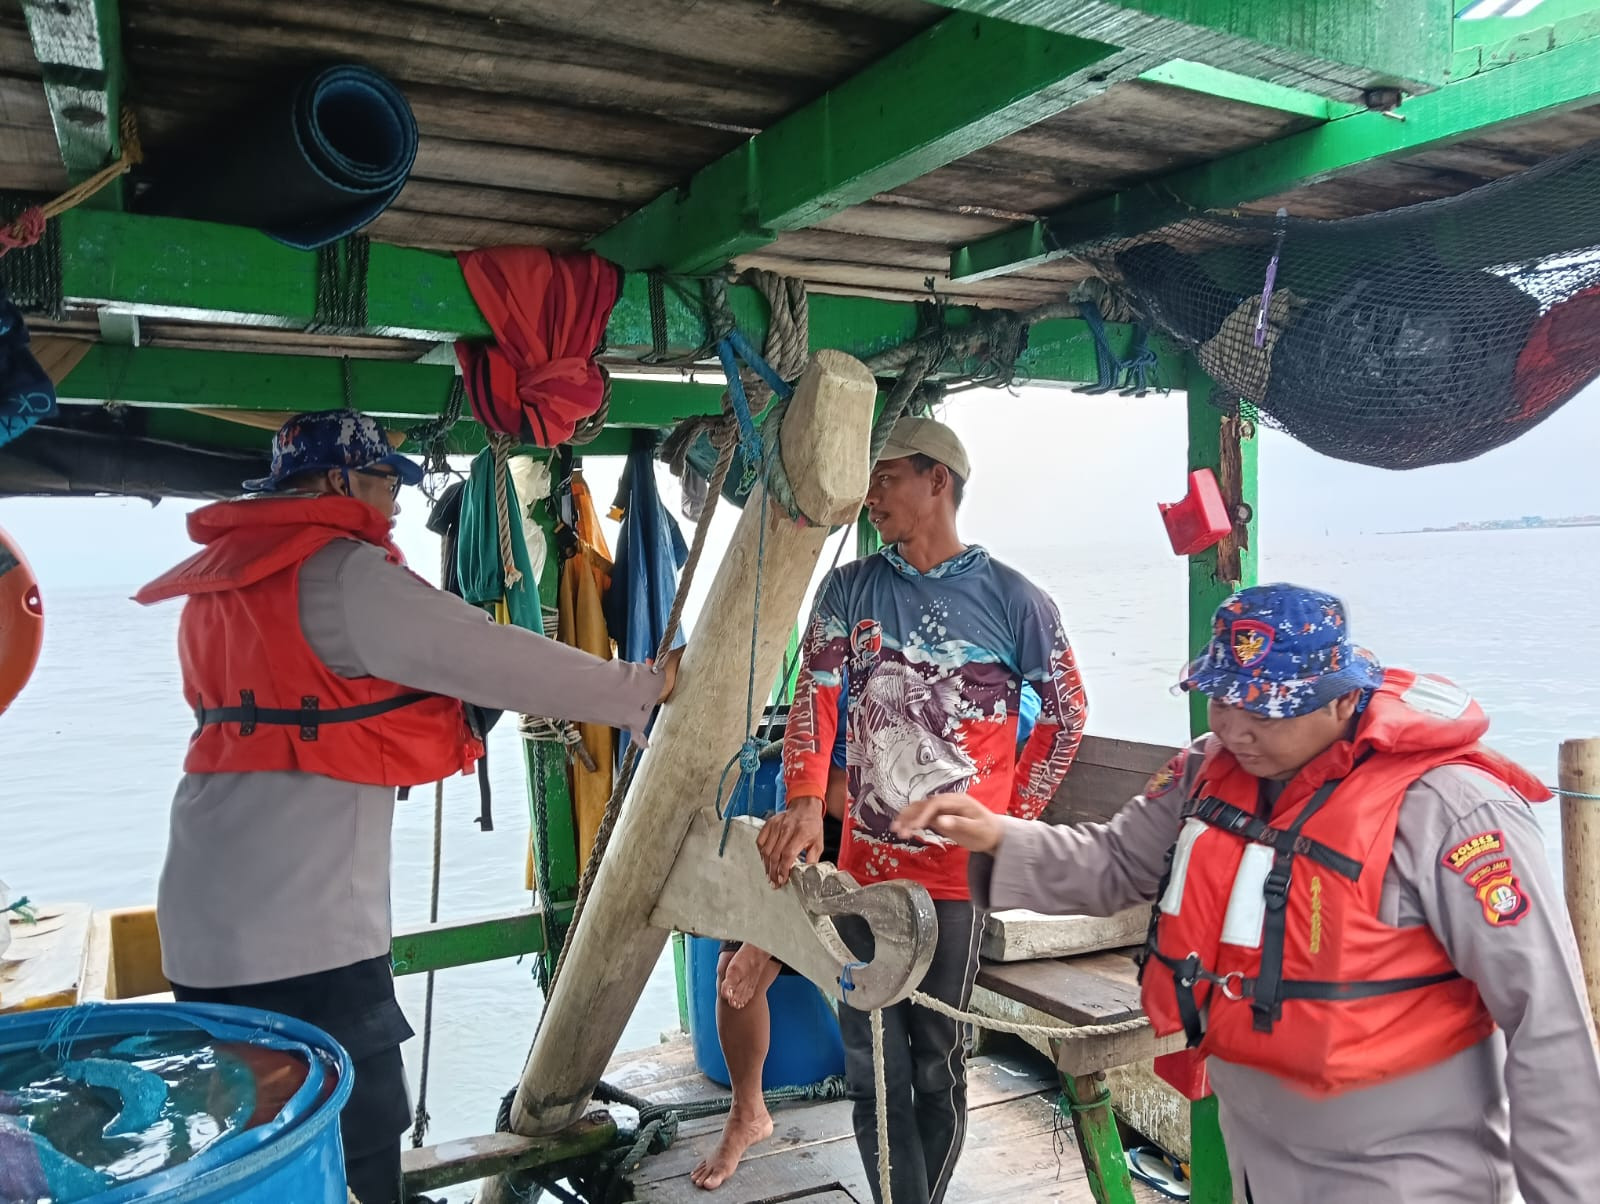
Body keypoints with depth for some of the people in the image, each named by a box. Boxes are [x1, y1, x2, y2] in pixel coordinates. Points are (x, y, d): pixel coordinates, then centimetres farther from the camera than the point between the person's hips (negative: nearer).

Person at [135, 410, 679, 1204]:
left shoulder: (219, 577, 14)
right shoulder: (340, 573, -13)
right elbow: (493, 657, -13)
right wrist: (644, 689, -4)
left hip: (208, 923, 9)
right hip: (301, 928, -9)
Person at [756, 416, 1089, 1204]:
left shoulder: (1013, 599, -3)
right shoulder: (848, 591, 4)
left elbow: (1065, 717, 5)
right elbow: (814, 701, -4)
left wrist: (1009, 823, -1)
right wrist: (804, 803, -21)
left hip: (960, 873, -2)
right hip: (864, 864, 2)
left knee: (938, 1066, 11)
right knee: (872, 1067, 8)